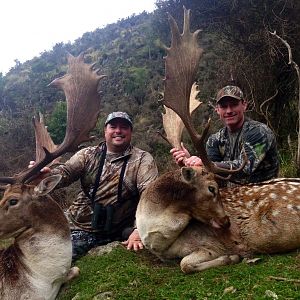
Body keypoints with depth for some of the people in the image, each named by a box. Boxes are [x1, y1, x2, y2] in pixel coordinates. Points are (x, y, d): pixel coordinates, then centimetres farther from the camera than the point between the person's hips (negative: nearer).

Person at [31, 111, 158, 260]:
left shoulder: (142, 159, -4)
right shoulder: (88, 154, 6)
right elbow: (66, 171, -7)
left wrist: (139, 230, -26)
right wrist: (46, 174, -31)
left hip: (113, 234, -3)